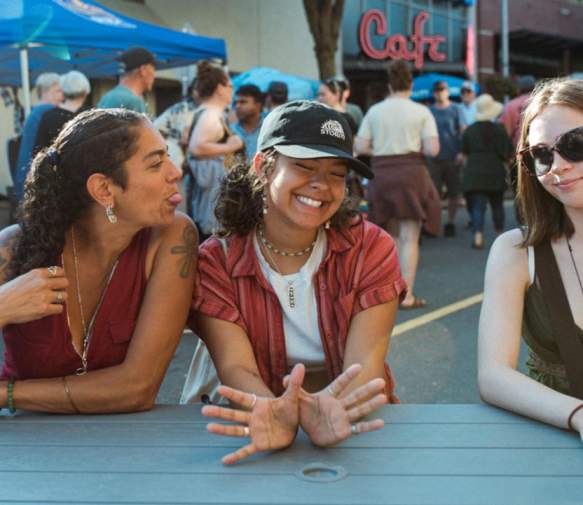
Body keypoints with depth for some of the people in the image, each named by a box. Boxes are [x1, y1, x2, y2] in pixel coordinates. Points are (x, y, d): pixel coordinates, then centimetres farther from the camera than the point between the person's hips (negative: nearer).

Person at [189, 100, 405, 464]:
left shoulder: (371, 248, -3)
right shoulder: (216, 262, -4)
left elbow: (365, 363, -15)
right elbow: (236, 367, -16)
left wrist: (331, 409, -37)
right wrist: (275, 414, -38)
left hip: (358, 424, 0)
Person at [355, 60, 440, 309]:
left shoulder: (375, 111, 5)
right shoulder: (421, 111, -2)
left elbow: (360, 147, 1)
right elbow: (433, 149, -9)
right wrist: (415, 147, 11)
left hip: (381, 174, 3)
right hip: (411, 173, -3)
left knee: (392, 237, 18)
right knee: (410, 238, 0)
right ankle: (407, 296, -1)